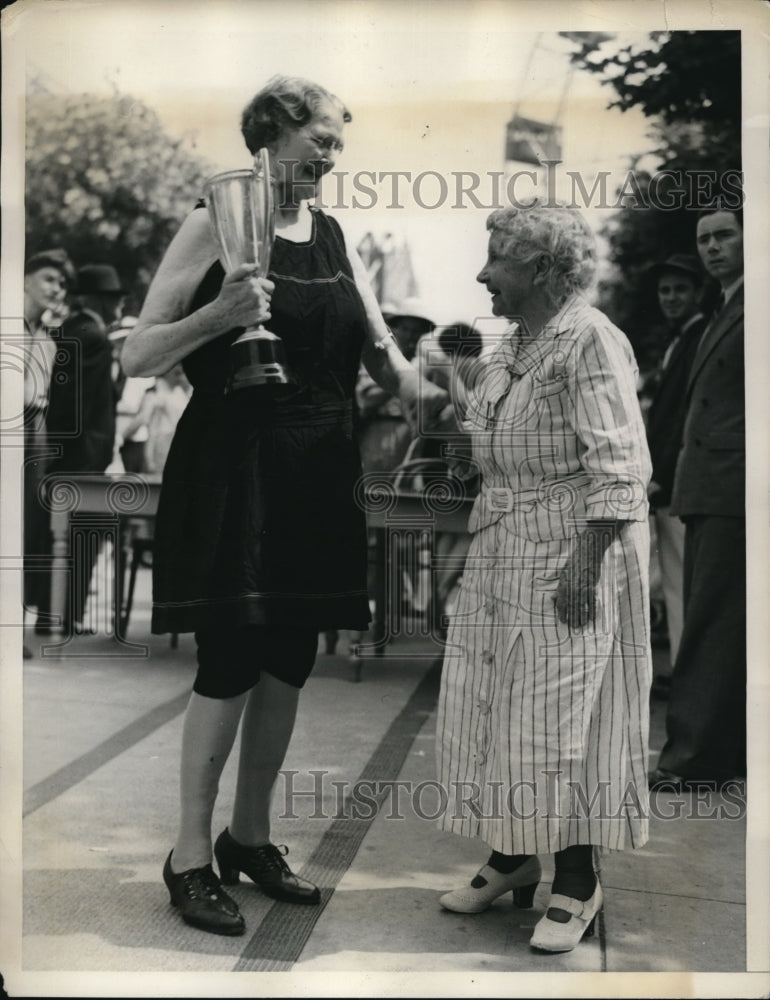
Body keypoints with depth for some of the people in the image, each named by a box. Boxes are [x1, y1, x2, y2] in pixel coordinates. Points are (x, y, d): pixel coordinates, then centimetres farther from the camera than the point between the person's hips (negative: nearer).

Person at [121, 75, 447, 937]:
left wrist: (410, 384, -11)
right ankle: (190, 857, 11)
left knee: (288, 663, 10)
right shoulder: (214, 225, -5)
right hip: (232, 473, -6)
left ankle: (249, 838, 26)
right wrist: (217, 314, -25)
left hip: (315, 477, 6)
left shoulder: (334, 237, 12)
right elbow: (136, 358, -9)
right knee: (230, 662, -6)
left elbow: (378, 347, 11)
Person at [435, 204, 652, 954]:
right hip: (501, 554, 8)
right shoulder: (511, 343, 12)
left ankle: (576, 881, 14)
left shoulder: (590, 342, -13)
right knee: (497, 705, 11)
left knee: (561, 711, -1)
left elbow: (619, 469, -19)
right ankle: (513, 856, 28)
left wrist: (586, 564, -24)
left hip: (570, 554, -8)